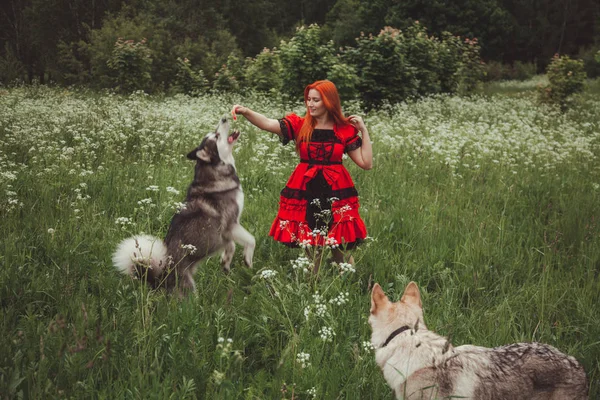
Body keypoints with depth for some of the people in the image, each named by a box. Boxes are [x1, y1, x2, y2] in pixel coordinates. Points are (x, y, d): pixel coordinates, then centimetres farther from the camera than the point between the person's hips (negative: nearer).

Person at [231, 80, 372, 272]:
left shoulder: (345, 130, 0)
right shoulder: (299, 125, 0)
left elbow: (366, 163, -1)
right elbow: (268, 124, -16)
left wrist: (363, 130, -5)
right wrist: (246, 112, -33)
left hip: (336, 194, -1)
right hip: (305, 193, 1)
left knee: (341, 253, 2)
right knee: (311, 252, 8)